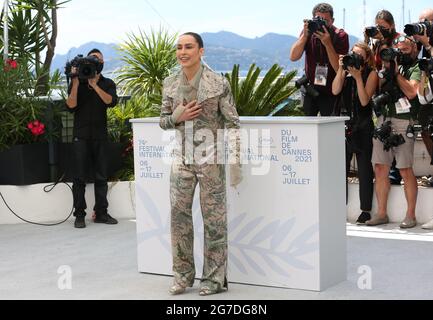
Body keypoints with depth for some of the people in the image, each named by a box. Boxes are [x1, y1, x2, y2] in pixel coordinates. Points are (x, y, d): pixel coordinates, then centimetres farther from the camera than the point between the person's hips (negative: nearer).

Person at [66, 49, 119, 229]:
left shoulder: (108, 84, 10)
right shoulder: (78, 83, 7)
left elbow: (111, 101, -10)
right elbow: (71, 105, -7)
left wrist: (94, 84, -16)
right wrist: (76, 82, -14)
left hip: (100, 135, 2)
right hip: (81, 135, -2)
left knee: (101, 176, 3)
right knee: (80, 177, -3)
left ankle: (101, 212, 8)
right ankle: (79, 215, -1)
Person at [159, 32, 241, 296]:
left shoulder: (219, 83, -7)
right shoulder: (170, 84, 5)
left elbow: (232, 122, -7)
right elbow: (164, 121, 13)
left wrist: (235, 160, -13)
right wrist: (178, 116, -10)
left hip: (211, 158, -4)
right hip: (182, 158, 4)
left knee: (214, 218, 2)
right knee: (179, 215, 5)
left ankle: (215, 278, 12)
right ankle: (183, 274, 18)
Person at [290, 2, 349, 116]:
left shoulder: (340, 36, -13)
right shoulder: (309, 31, -5)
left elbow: (339, 68, -22)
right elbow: (293, 57, -15)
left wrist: (327, 43, -30)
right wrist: (305, 35, -24)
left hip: (331, 92, -3)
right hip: (310, 89, 3)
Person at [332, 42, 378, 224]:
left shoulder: (371, 74, -1)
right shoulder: (346, 72, 10)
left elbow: (365, 101, -10)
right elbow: (335, 91, -5)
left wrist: (358, 77, -15)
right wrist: (341, 69, -10)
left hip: (363, 126, -4)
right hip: (344, 124, 4)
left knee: (364, 169, 0)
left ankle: (366, 211, 6)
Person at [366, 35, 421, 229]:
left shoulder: (415, 69, 5)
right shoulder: (389, 67, 21)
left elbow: (411, 92, -11)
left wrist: (397, 72, -3)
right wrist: (386, 70, 1)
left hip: (403, 122, -5)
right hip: (383, 120, 5)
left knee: (405, 169, -7)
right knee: (380, 168, 2)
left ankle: (411, 215, 1)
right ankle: (381, 214, 10)